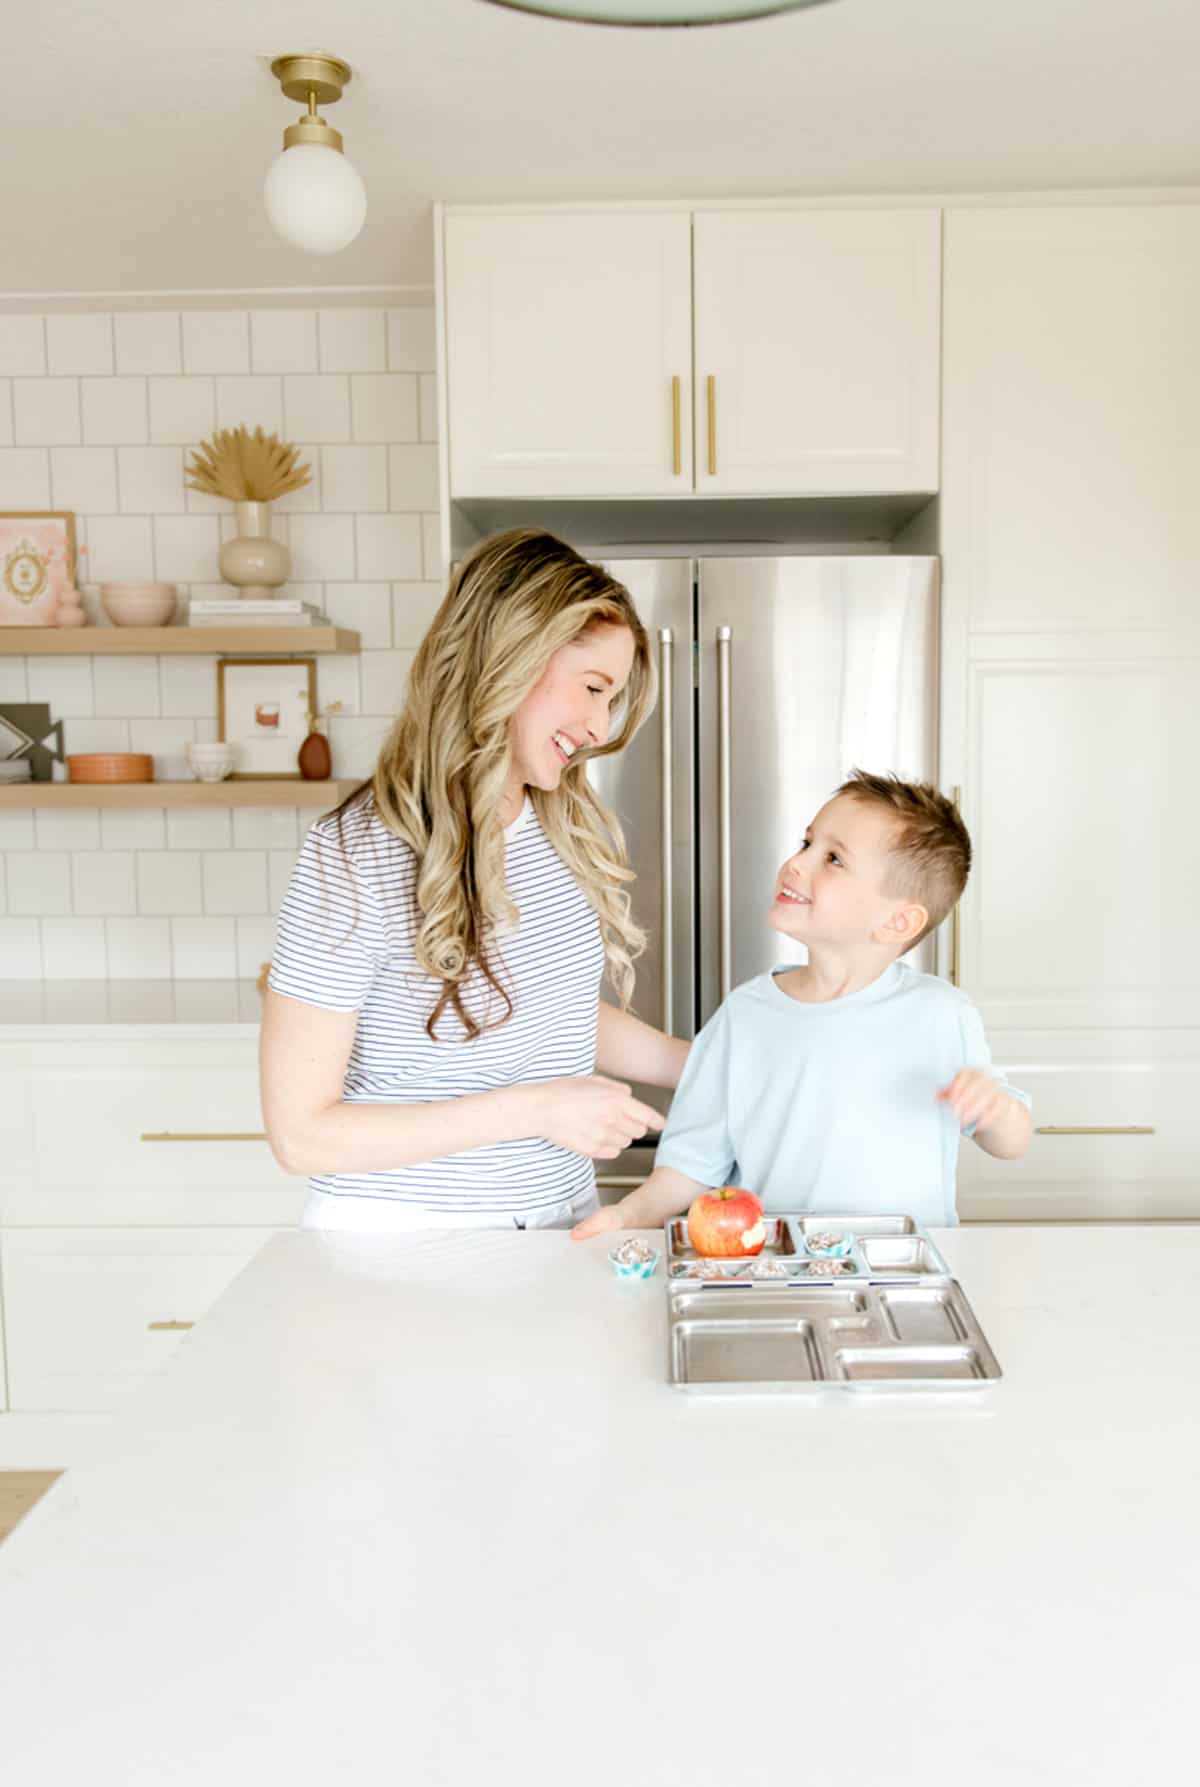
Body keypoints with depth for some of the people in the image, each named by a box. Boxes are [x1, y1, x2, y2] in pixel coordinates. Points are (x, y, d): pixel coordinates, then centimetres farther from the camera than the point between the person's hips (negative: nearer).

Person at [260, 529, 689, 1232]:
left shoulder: (573, 829, 3)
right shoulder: (357, 857, -18)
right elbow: (302, 1132, -17)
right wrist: (532, 1108, -20)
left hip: (560, 1223, 5)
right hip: (401, 1239, -4)